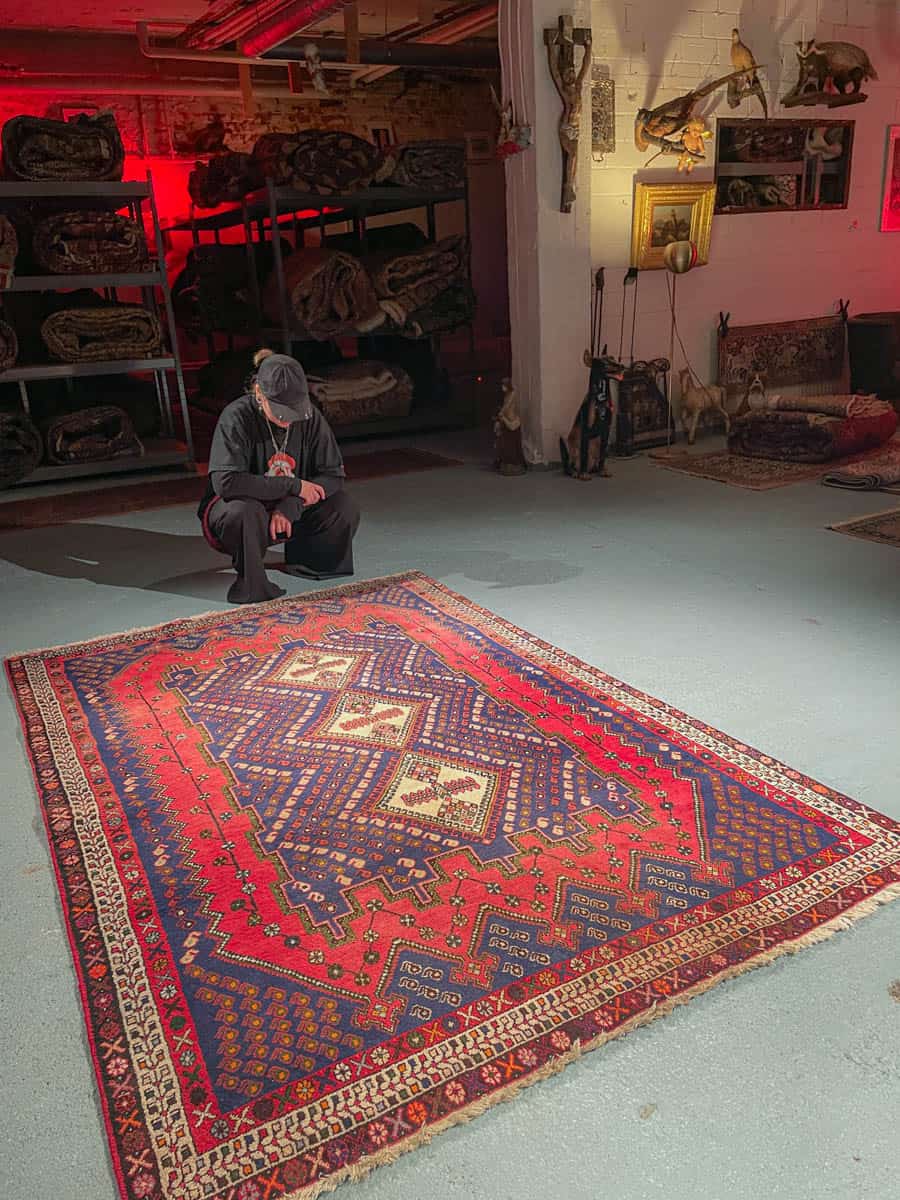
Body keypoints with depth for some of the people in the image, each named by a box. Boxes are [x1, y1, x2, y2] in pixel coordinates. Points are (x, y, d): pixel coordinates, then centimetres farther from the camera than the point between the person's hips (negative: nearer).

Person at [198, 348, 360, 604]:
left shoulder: (309, 416, -11)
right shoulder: (237, 417, -23)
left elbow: (333, 474, -11)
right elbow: (226, 482, -33)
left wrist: (289, 507, -27)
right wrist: (293, 485, -30)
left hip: (287, 509, 4)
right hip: (232, 510, -4)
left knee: (345, 507, -16)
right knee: (246, 512, -39)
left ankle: (304, 561, 9)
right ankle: (250, 583, -14)